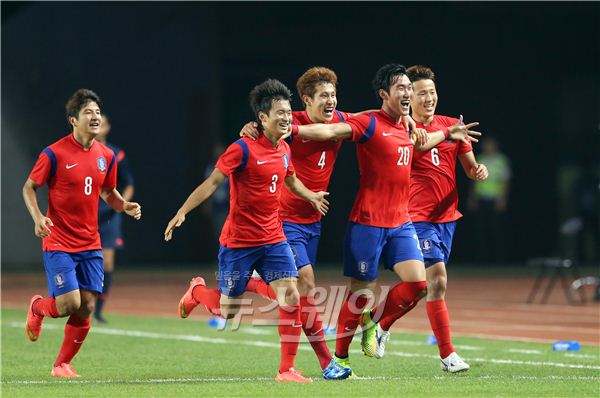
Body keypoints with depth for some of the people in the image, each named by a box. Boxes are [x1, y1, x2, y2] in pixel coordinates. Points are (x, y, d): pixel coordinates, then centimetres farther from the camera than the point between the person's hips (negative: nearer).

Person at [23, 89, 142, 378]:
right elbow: (29, 187, -2)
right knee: (69, 304, -14)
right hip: (59, 243, -5)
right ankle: (37, 307, 21)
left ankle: (62, 364, 18)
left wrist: (126, 207, -1)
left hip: (90, 245, 5)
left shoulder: (106, 156, 6)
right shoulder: (54, 154, -10)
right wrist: (38, 218, -18)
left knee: (86, 308, 1)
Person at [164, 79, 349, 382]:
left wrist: (312, 196, 12)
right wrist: (182, 213, -21)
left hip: (274, 239, 5)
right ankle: (197, 291, 38)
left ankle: (286, 370, -4)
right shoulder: (243, 149, -15)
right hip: (238, 241, -5)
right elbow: (212, 182, -15)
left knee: (291, 299, -11)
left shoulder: (284, 150, 6)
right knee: (227, 311, 4)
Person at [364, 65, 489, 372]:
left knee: (425, 285, 13)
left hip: (447, 216, 6)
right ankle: (447, 355, -9)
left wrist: (479, 171, -9)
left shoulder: (452, 126, 8)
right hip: (418, 217, -6)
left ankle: (382, 325, 36)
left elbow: (470, 167, 15)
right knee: (437, 280, -14)